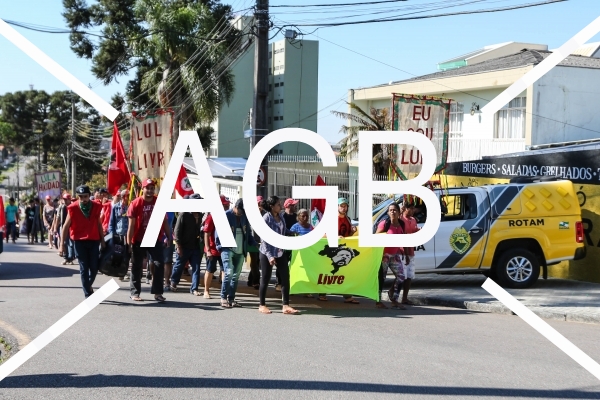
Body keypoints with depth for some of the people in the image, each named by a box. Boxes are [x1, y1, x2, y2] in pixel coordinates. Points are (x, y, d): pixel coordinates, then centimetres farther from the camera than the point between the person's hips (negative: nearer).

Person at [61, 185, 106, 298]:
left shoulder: (96, 207, 0)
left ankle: (88, 286, 31)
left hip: (94, 240, 2)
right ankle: (88, 294, 5)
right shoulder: (73, 208, -7)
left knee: (94, 267, 3)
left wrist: (102, 240, 12)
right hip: (80, 241, -2)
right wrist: (62, 243, -4)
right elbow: (66, 226, -2)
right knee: (84, 268, 0)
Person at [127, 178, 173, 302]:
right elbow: (131, 225, -9)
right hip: (139, 240, -2)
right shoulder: (136, 204, -9)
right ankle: (135, 292, 15)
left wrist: (169, 237, 6)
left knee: (159, 265, -3)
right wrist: (129, 243, -11)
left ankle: (157, 292, 3)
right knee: (137, 266, 6)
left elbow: (165, 221, 9)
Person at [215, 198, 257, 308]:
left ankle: (231, 298, 15)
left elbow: (248, 232, 17)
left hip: (240, 251, 6)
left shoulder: (244, 217, 11)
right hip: (228, 249, -6)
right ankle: (223, 298, -5)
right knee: (229, 273, -15)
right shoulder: (226, 216, -5)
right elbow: (218, 233, -5)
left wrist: (254, 245, 5)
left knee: (236, 275, 7)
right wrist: (220, 246, -12)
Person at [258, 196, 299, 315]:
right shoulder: (266, 218, -16)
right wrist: (269, 256, -25)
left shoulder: (280, 216, 4)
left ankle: (286, 306, 4)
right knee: (265, 279, 4)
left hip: (280, 252, 7)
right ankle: (262, 305, 17)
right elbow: (264, 239, -19)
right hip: (267, 253, -6)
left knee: (285, 277, 1)